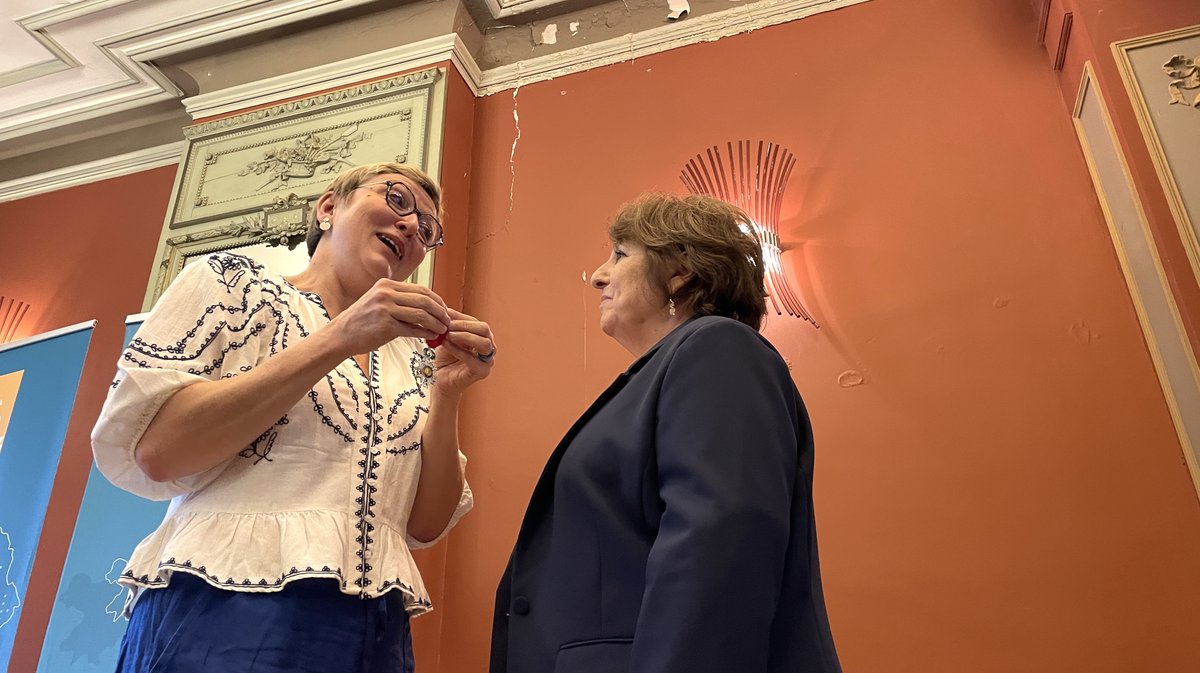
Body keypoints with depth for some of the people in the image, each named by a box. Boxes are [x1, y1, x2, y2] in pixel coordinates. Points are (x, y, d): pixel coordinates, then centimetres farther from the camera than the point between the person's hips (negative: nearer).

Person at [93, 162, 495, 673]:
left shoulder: (412, 357, 11)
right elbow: (150, 453, -12)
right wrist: (336, 341, -17)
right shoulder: (234, 282, 2)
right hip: (225, 611, -4)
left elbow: (425, 524, 6)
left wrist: (447, 392, -8)